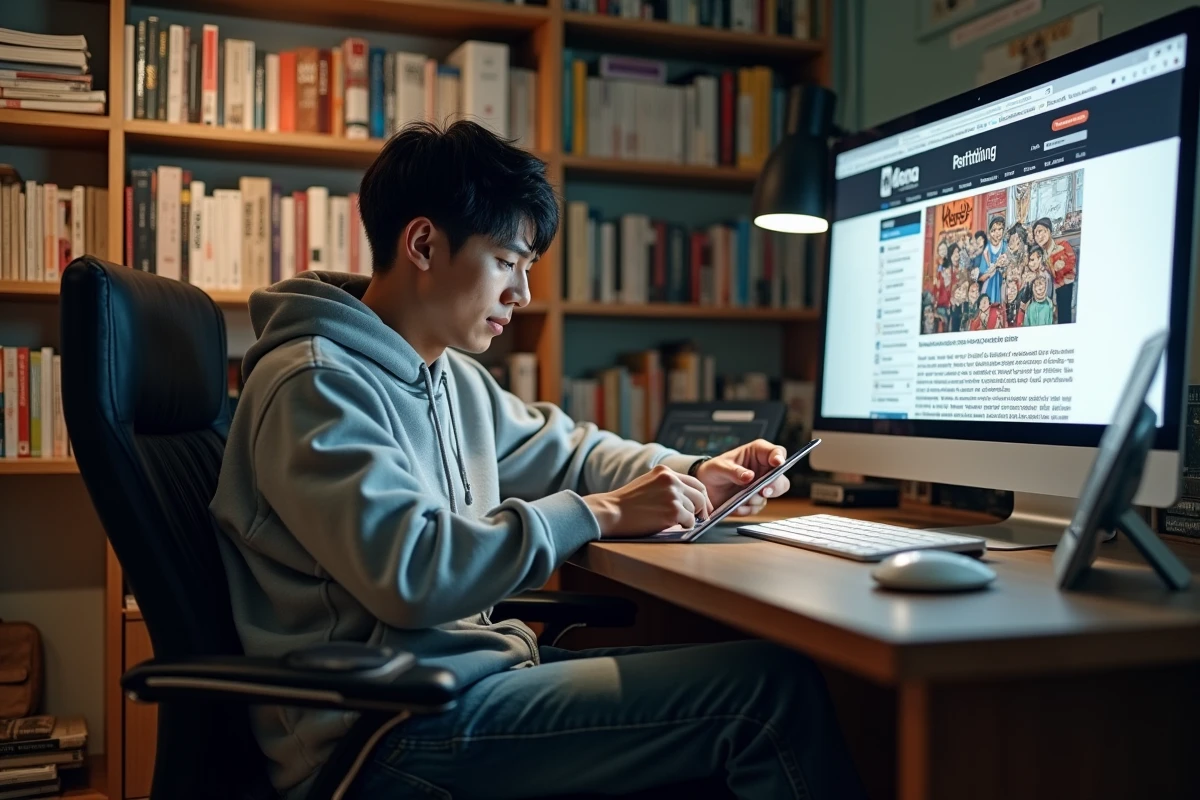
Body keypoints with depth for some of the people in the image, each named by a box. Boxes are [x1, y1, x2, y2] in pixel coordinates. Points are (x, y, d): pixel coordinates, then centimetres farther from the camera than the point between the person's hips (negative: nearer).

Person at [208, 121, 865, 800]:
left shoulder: (454, 376, 15)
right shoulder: (314, 385, -14)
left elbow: (566, 449, 27)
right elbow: (409, 571, -26)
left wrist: (695, 475, 10)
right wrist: (599, 514, -19)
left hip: (465, 668, 9)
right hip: (390, 733, -9)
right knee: (773, 684, -15)